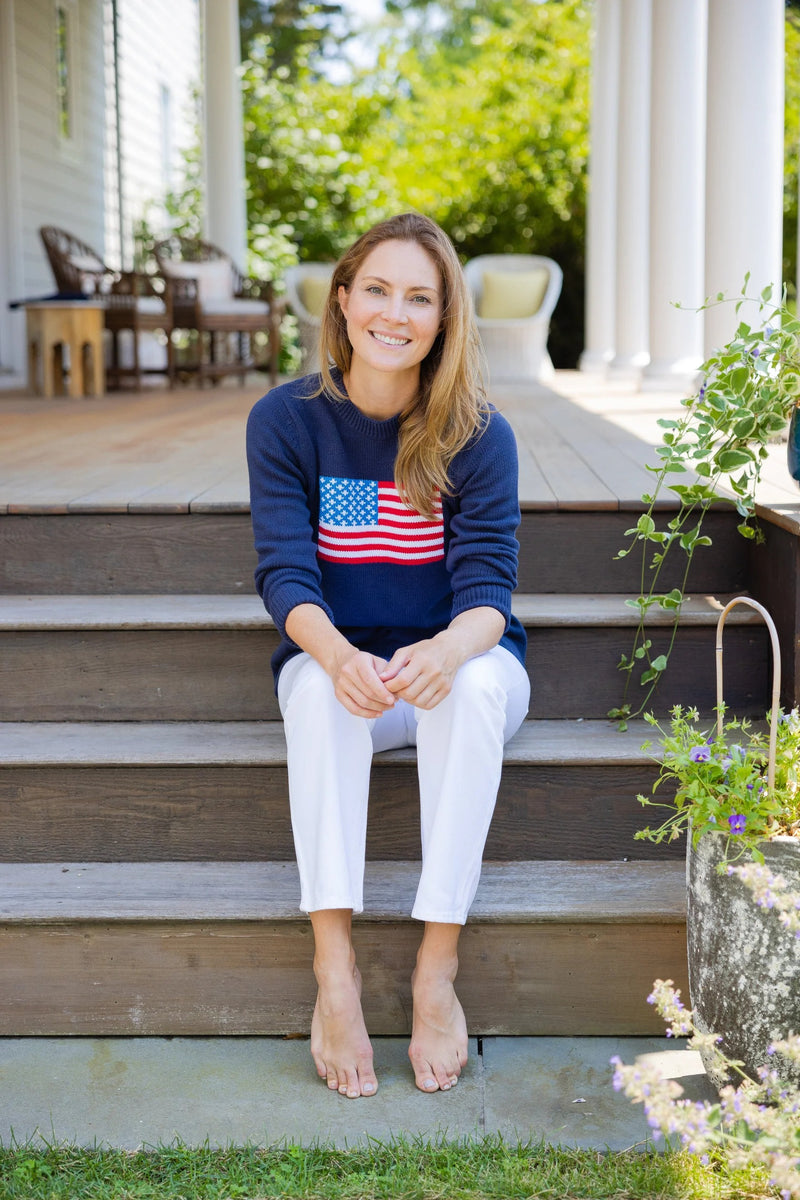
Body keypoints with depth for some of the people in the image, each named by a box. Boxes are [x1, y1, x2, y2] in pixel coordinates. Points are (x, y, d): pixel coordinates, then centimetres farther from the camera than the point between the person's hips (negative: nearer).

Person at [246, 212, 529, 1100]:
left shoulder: (478, 435, -8)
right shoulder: (286, 420, -6)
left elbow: (488, 585, -14)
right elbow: (284, 571, -13)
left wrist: (446, 650, -39)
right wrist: (339, 655, -36)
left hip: (455, 664, 0)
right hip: (339, 657, 1)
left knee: (480, 681, -35)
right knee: (316, 684, -34)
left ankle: (436, 971, -31)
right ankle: (334, 971, -35)